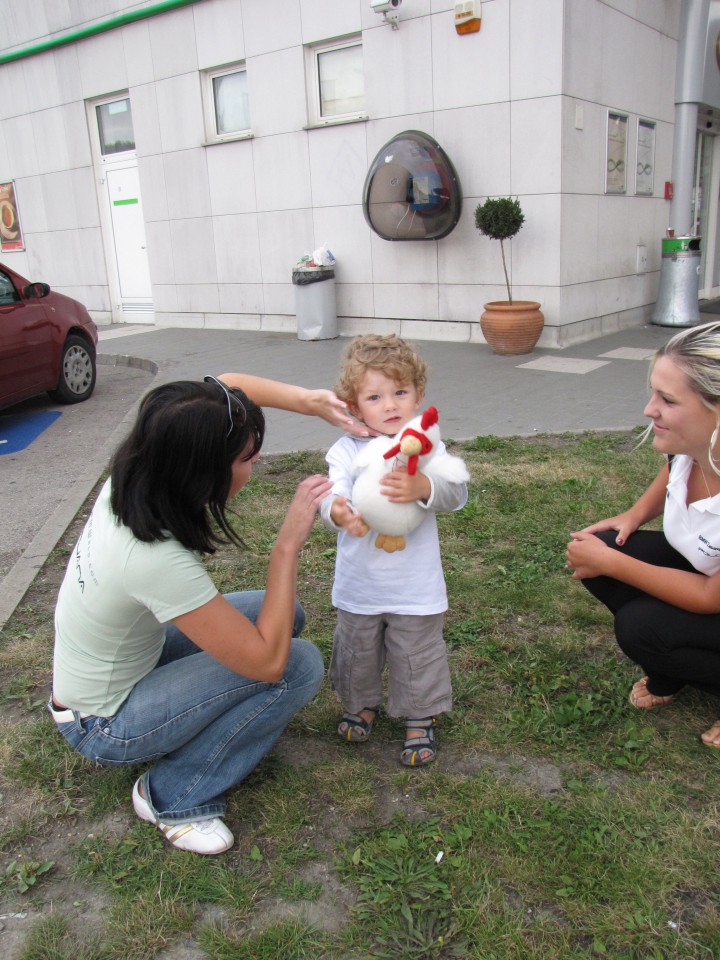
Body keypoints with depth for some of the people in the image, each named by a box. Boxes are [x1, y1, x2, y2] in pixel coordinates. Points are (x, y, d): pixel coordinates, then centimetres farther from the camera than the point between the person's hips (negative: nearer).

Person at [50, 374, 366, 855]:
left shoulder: (132, 477, -16)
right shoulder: (158, 560, -39)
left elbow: (226, 383, -2)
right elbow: (267, 662, -30)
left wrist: (311, 401, -15)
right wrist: (290, 540, -30)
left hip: (124, 662, 8)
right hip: (105, 726, -7)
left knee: (284, 616, 4)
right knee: (300, 664, -18)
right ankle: (174, 797, -2)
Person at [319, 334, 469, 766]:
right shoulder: (346, 450, -9)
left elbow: (456, 493, -22)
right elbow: (332, 494, -21)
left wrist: (421, 487, -44)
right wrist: (338, 513, -46)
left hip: (416, 588, -1)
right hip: (358, 586, 2)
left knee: (418, 657, 13)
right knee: (357, 652, 22)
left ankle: (421, 718, 38)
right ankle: (362, 703, 49)